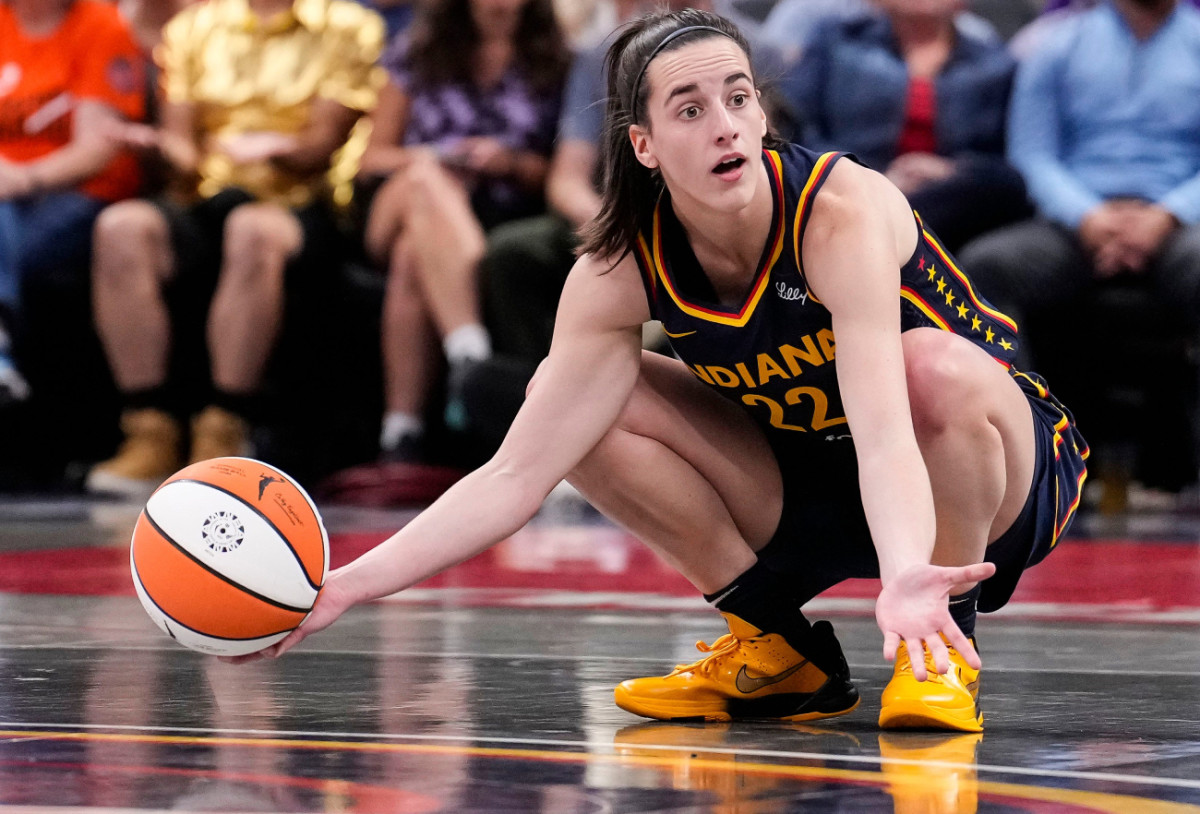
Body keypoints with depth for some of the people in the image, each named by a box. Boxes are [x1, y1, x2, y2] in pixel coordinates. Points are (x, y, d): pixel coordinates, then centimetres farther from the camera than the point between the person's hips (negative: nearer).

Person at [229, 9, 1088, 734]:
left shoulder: (841, 209, -30)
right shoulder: (621, 269, -17)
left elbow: (885, 431, -44)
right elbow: (516, 474, -19)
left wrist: (904, 582, -64)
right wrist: (343, 587, -30)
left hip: (990, 476, -4)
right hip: (809, 488, 5)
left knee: (938, 367, -38)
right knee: (573, 401, -14)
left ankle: (941, 643, -14)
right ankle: (781, 647, -1)